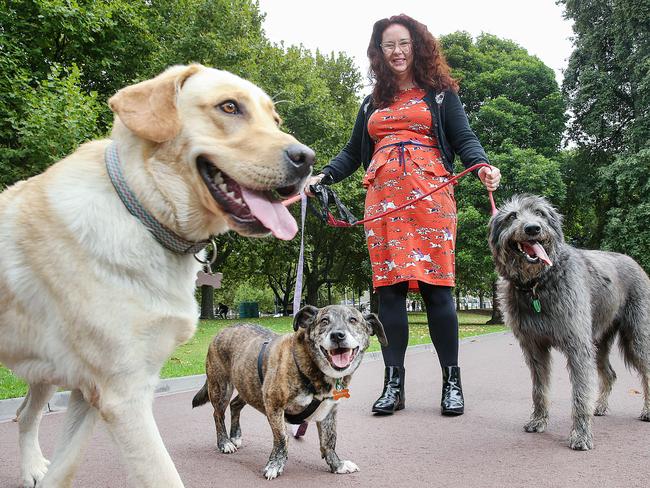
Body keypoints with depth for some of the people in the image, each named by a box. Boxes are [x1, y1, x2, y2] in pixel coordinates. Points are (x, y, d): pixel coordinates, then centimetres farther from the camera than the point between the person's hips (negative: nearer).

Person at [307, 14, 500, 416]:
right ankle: (393, 385, 1)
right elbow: (353, 154, 24)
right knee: (390, 286, -3)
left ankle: (452, 382, 1)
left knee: (436, 284, -8)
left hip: (429, 195, -3)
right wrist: (322, 177, 8)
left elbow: (464, 139, 5)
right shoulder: (372, 103, 25)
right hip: (383, 199, 3)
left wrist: (483, 166, -16)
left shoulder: (440, 93, 15)